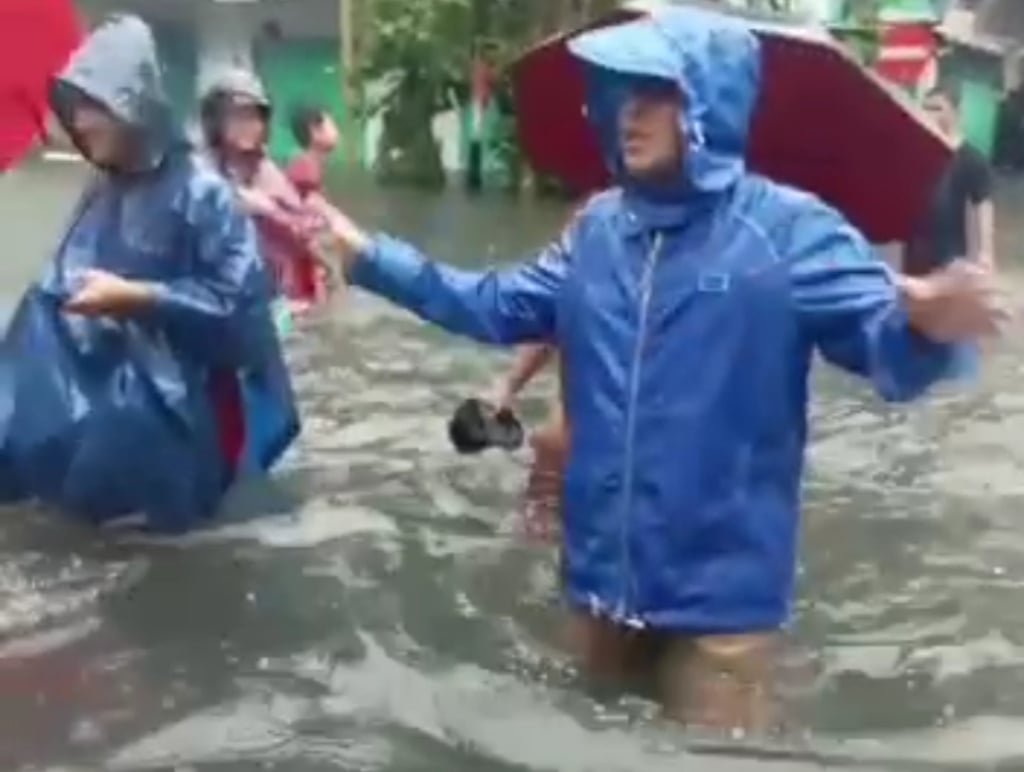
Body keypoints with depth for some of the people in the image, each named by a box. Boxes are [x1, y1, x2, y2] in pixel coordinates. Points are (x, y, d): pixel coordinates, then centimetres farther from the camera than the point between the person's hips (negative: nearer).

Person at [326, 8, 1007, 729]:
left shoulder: (787, 228, -13)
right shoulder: (597, 227, 4)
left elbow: (884, 344, -20)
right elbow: (495, 306, 12)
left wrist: (927, 326, -44)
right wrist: (371, 256, 8)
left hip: (719, 588, -5)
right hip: (601, 573, 6)